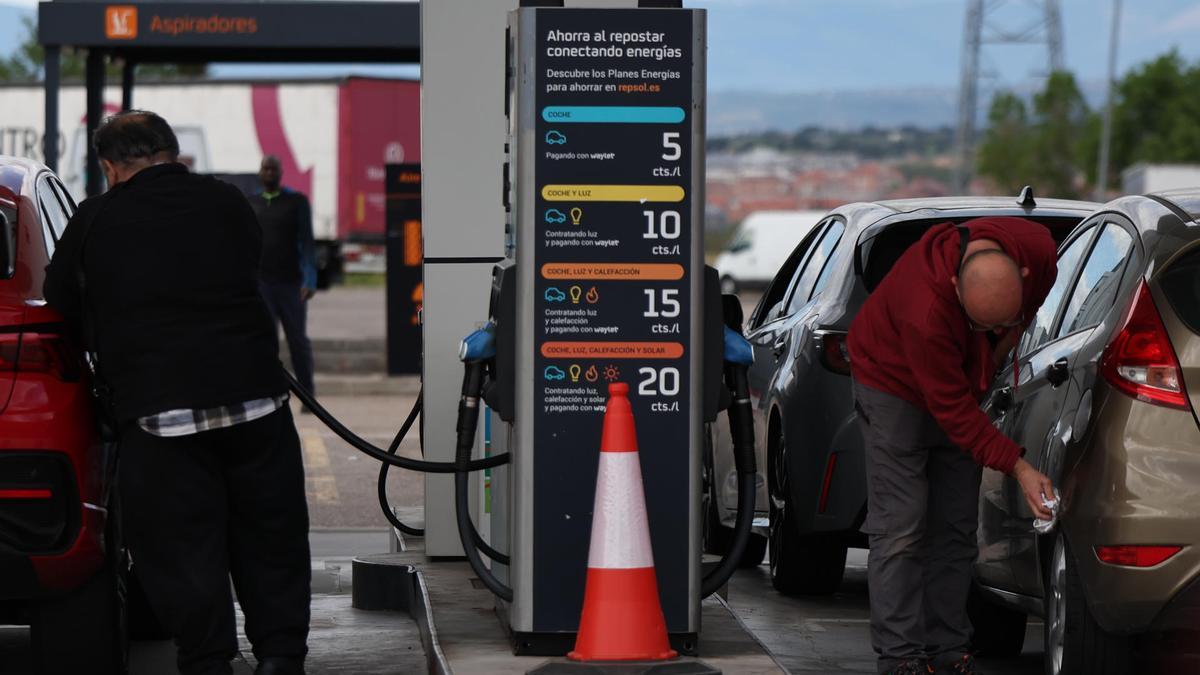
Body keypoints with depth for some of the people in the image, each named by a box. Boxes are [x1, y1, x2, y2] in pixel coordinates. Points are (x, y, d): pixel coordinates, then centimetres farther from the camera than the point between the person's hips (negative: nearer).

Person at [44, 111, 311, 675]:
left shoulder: (92, 222, 2)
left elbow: (62, 313, 12)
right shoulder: (227, 202, 7)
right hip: (253, 394, 2)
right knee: (269, 537, 13)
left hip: (157, 411, -2)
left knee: (182, 546, 5)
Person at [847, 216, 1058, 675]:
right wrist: (1017, 467, -34)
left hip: (963, 381, 6)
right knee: (900, 528, -11)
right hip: (895, 382, -6)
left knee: (956, 527, 5)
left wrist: (1007, 337, 0)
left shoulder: (1038, 250, -26)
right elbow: (952, 408, -32)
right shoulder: (926, 309, -42)